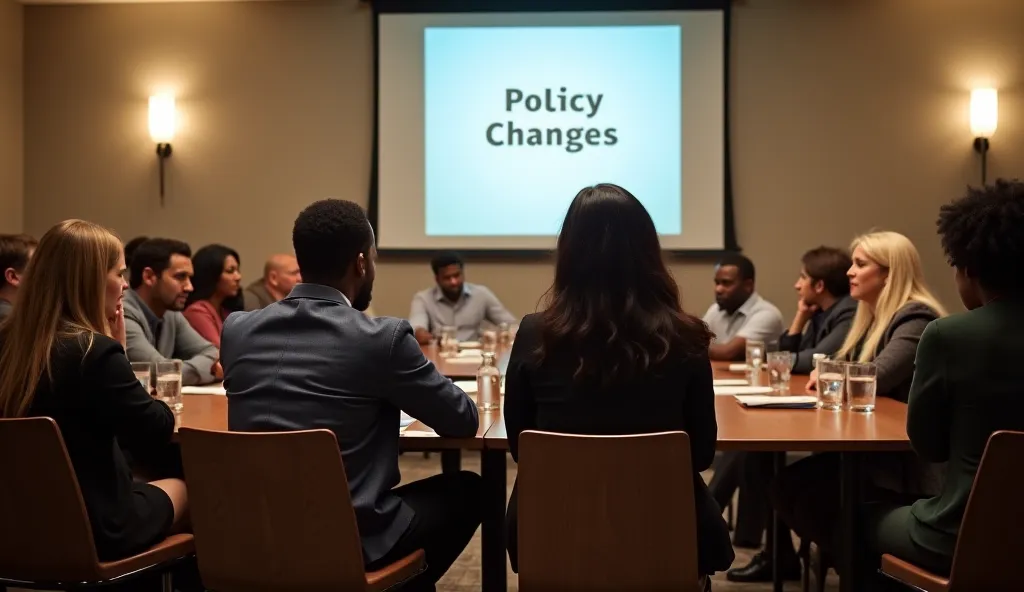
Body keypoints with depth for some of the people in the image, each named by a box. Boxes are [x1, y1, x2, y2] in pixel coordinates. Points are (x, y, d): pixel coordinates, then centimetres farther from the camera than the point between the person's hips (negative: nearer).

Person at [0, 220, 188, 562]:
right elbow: (157, 432, -12)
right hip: (91, 529, -7)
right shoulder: (95, 351, -23)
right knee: (184, 490, 22)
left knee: (145, 487, 31)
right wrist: (117, 349, -10)